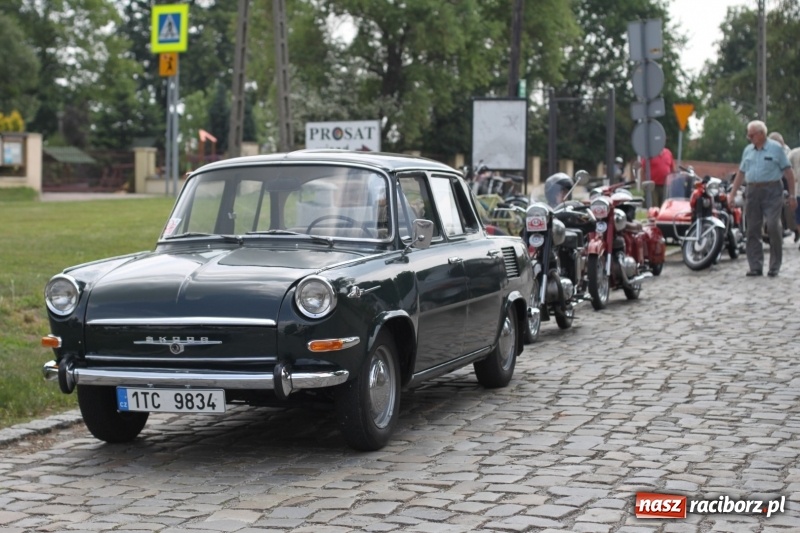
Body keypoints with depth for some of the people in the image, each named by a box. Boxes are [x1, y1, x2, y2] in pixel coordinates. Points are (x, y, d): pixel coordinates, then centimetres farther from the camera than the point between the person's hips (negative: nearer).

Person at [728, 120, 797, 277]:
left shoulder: (776, 148, 1)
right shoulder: (748, 150, 16)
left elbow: (788, 172, -1)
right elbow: (741, 173, 19)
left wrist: (792, 195, -5)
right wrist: (732, 194, 12)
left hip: (772, 192, -5)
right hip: (753, 192, 5)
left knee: (773, 226, -13)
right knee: (752, 230, 2)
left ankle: (775, 266, -3)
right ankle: (755, 267, 7)